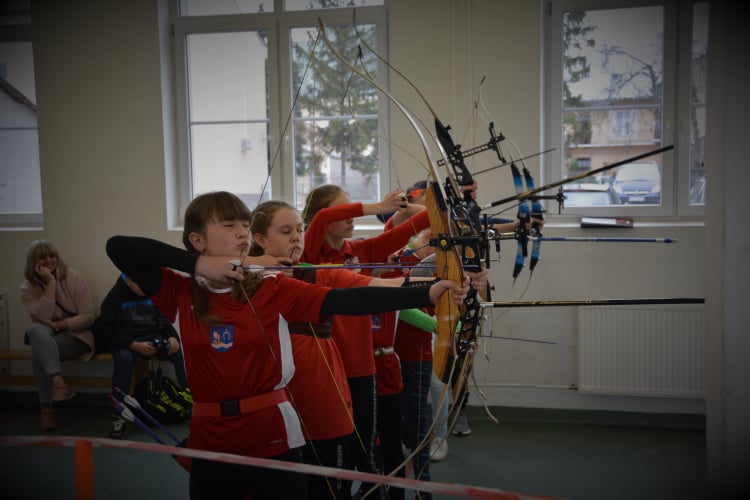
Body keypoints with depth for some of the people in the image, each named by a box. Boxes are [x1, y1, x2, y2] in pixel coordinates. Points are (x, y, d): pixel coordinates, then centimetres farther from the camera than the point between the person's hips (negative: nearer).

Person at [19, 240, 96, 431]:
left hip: (76, 335, -2)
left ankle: (46, 406, -24)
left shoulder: (74, 277, -8)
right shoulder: (28, 287, -2)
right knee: (36, 330, -36)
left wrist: (60, 325, -20)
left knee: (40, 351, -33)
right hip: (46, 337, 2)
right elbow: (41, 318, -19)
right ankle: (59, 383, -45)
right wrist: (50, 283, -22)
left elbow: (88, 317, -9)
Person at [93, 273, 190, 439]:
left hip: (153, 337, 3)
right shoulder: (116, 296, -6)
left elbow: (164, 321, 11)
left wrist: (173, 337, -13)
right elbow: (105, 331, -11)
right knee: (124, 357, -37)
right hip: (125, 341, -3)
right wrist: (134, 345, -24)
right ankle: (118, 418, -30)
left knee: (180, 352, -24)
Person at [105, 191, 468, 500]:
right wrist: (197, 264, -15)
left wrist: (426, 294, -26)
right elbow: (118, 247, -9)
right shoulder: (179, 292, 0)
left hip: (273, 438, -1)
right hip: (209, 443, 1)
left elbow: (345, 300, -15)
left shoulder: (273, 288, -4)